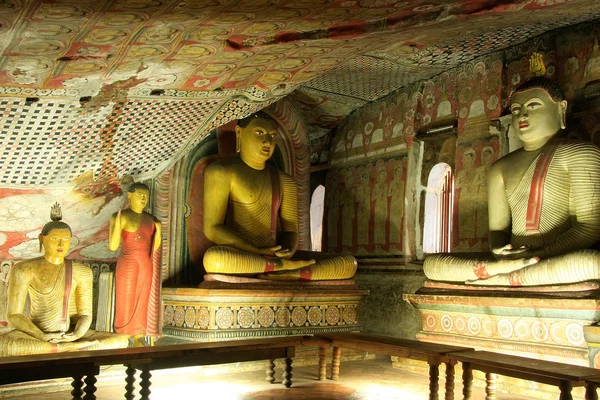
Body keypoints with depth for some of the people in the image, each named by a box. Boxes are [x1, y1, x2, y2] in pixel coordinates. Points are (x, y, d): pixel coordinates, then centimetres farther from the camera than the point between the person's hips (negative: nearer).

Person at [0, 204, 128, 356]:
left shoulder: (81, 272, 2)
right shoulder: (25, 269, -6)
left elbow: (85, 315, 2)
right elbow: (13, 316, -9)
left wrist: (76, 336, -20)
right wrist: (41, 336, -24)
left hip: (70, 336, 2)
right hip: (36, 337, -2)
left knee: (121, 340, -21)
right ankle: (74, 348, -29)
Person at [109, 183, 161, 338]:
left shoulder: (150, 219, 7)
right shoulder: (119, 216, -12)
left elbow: (155, 248, 9)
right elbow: (113, 246, -19)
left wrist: (158, 230, -6)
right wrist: (118, 224, -30)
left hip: (146, 267, 6)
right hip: (128, 266, -6)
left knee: (142, 304, 12)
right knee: (126, 305, 3)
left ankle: (138, 342, 24)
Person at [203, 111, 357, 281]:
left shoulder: (284, 181, 16)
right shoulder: (221, 171, -2)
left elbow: (291, 230, 11)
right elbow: (212, 229, -9)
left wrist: (287, 253, -14)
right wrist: (257, 252, -20)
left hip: (274, 257, 6)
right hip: (239, 260, -5)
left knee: (349, 263, -10)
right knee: (214, 258, -42)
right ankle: (281, 266, -24)